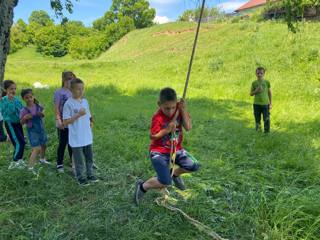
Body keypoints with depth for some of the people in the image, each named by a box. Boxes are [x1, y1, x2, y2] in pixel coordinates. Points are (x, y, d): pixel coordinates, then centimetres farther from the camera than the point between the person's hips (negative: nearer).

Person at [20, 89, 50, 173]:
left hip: (41, 128, 6)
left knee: (43, 145, 23)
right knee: (37, 149, -14)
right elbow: (21, 122, -10)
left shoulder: (38, 106, -4)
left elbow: (42, 115, 12)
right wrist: (25, 118, -28)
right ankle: (30, 168, -5)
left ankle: (42, 159, 49)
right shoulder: (24, 110, -17)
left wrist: (42, 114, -10)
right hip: (32, 131, -6)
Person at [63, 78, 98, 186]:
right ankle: (80, 177, 26)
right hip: (76, 139, -5)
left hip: (87, 137, 6)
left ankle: (90, 174, 34)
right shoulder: (69, 104, -14)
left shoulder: (85, 101, 4)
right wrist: (78, 115, -24)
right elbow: (65, 122, -16)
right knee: (79, 160, 8)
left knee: (89, 157, 17)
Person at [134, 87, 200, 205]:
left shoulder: (179, 110, -7)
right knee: (165, 182, -16)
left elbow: (188, 127, -14)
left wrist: (183, 110, -22)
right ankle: (142, 186, 12)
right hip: (159, 152, -5)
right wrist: (167, 130, -27)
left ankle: (175, 173, 23)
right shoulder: (158, 118, -21)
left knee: (194, 166, -7)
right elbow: (152, 136, -14)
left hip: (176, 149, 6)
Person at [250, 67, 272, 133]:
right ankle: (258, 131, 21)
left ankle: (267, 132, 5)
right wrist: (256, 91, -14)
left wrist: (271, 103, 3)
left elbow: (270, 93, 6)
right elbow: (251, 94, 6)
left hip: (265, 104, -1)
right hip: (256, 104, 1)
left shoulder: (267, 82, 1)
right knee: (257, 120, 8)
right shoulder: (254, 83, 2)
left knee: (266, 119, -5)